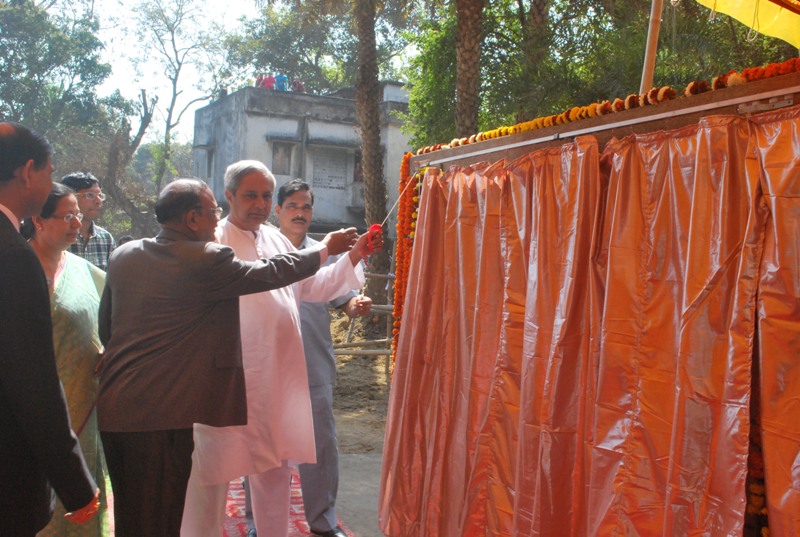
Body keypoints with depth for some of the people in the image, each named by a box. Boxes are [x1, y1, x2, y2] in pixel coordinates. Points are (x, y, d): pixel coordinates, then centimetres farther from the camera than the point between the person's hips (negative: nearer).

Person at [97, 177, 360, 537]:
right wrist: (325, 248, 12)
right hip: (159, 416, -8)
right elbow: (271, 272, -3)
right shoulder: (204, 261, -14)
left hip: (111, 409, 8)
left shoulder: (123, 255, 8)